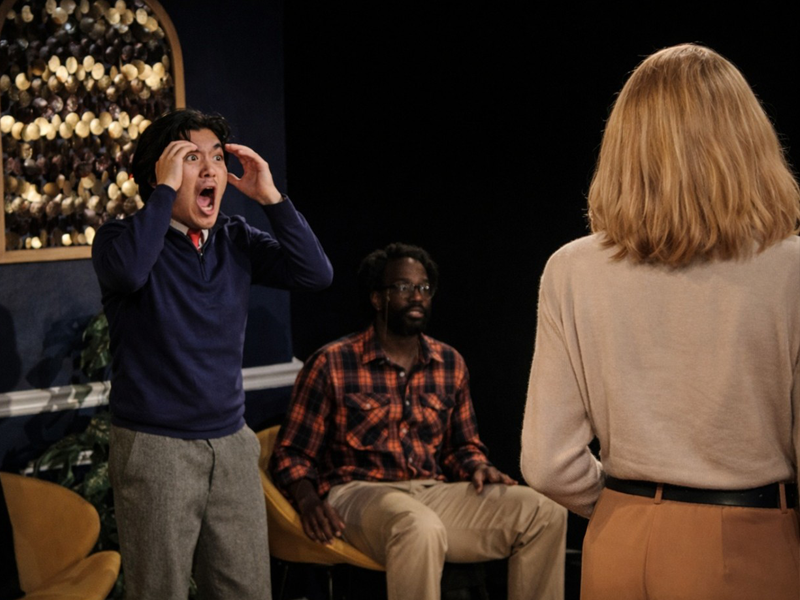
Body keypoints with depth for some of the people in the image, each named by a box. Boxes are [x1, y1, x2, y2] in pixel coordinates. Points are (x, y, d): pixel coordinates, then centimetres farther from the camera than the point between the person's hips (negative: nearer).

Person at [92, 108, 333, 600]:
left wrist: (269, 195, -9)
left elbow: (316, 273, -4)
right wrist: (166, 189, -22)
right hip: (156, 447, -4)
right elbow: (127, 270, -30)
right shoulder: (121, 236, -6)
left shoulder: (235, 240, 8)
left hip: (232, 443, 4)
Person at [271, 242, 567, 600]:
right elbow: (291, 454, 3)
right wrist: (308, 500, -17)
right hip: (359, 492, -5)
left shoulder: (450, 364, 16)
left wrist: (477, 467, 3)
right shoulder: (331, 365, 2)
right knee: (420, 528, -41)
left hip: (434, 493, 5)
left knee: (546, 516, -17)